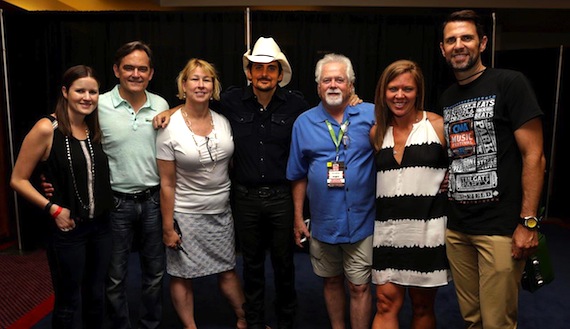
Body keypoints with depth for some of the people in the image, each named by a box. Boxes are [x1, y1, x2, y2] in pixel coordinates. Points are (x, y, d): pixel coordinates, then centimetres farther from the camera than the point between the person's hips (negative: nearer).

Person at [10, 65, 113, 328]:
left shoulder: (95, 128, 3)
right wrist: (53, 208, -16)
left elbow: (101, 174, 15)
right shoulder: (46, 129, -13)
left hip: (100, 226, 5)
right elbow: (18, 180, -7)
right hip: (67, 229, -5)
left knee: (96, 295, 18)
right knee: (68, 302, 11)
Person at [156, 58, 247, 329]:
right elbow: (167, 184, -10)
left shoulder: (223, 122, 0)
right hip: (185, 215, -3)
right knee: (182, 276, 10)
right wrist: (168, 227, -8)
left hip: (221, 212, 4)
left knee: (227, 269, 16)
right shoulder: (170, 128, -13)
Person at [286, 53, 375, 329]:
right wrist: (298, 218, 7)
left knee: (360, 287, 7)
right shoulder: (304, 123, 3)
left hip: (361, 221, -2)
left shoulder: (371, 115, -5)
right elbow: (299, 176, 7)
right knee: (331, 281, 20)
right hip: (322, 222, 3)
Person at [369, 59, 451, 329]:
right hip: (388, 230, 2)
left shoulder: (438, 126, -3)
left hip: (428, 230, -2)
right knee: (386, 303, 4)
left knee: (422, 306, 13)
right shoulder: (377, 132, 6)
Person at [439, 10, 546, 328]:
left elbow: (534, 156, -9)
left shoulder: (510, 83, -5)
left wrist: (528, 223, -13)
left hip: (500, 228, -5)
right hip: (457, 228, 6)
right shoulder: (447, 98, 13)